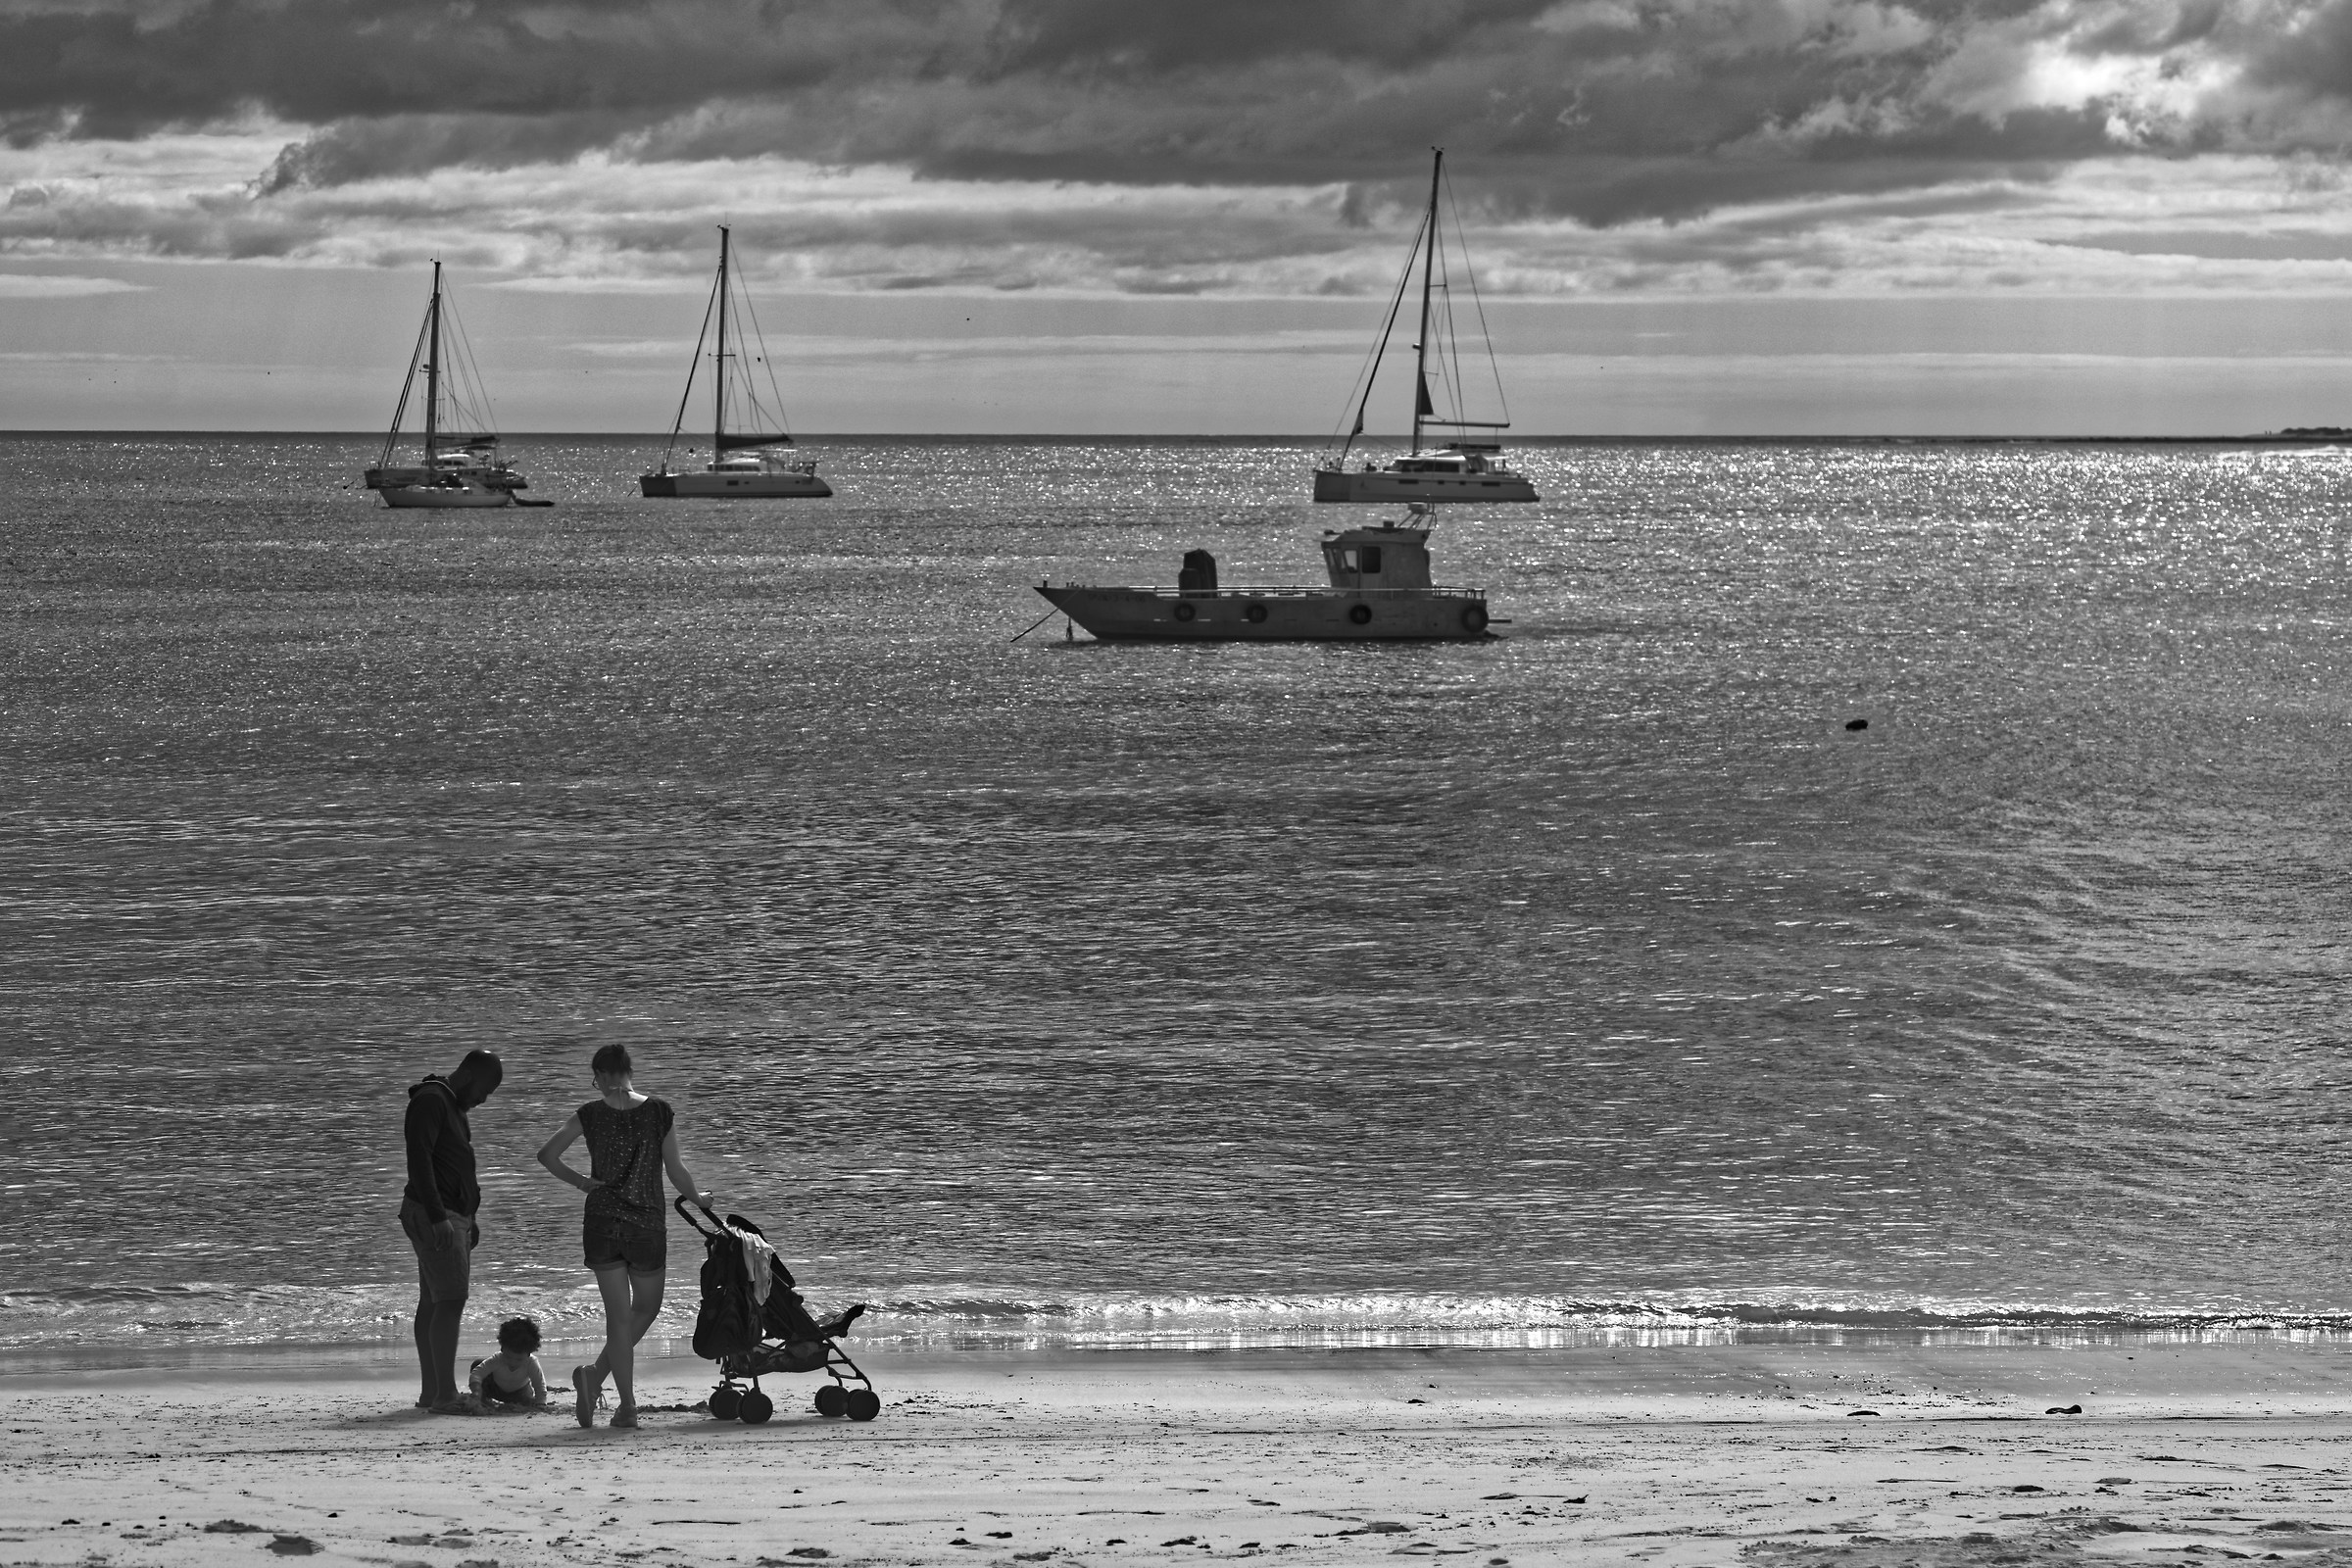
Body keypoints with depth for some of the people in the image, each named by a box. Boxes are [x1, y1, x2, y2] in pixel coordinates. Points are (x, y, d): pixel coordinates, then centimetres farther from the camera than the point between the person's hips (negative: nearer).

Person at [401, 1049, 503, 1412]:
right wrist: (438, 1217, -26)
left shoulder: (453, 1107, 19)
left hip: (451, 1217, 10)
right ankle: (444, 1395, -20)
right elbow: (419, 1160, -21)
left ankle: (431, 1393, 8)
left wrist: (470, 1217, 24)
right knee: (450, 1300, -15)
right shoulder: (429, 1101, -13)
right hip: (432, 1217, -10)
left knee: (434, 1303, 8)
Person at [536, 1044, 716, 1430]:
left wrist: (581, 1182, 12)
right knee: (646, 1308, 17)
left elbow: (547, 1155, 1)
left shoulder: (589, 1115, -2)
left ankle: (628, 1405, 0)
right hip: (647, 1224, -1)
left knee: (619, 1314, 6)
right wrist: (698, 1198, 18)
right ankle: (596, 1375, 5)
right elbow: (675, 1169, 0)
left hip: (602, 1223, 1)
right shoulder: (660, 1113, -4)